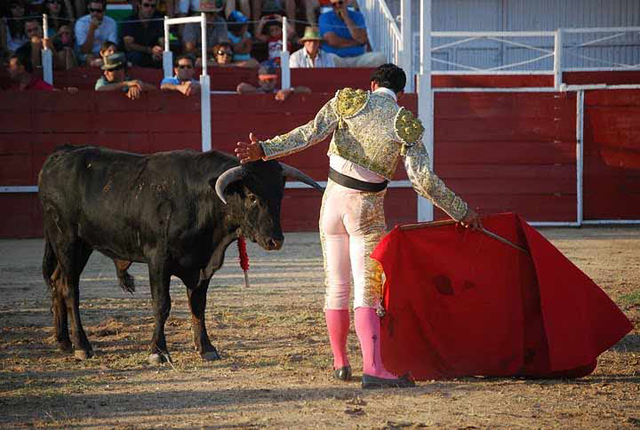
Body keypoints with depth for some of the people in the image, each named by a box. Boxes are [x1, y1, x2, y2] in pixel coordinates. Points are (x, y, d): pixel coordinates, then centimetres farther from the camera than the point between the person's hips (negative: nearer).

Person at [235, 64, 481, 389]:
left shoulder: (348, 101, 0)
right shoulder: (406, 126, -5)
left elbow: (310, 133, -12)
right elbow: (423, 179, -11)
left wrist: (264, 150, -13)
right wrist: (461, 212, -3)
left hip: (333, 201, 3)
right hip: (368, 210, -3)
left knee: (336, 287, 13)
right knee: (367, 291, -7)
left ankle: (340, 364, 22)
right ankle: (372, 369, -22)